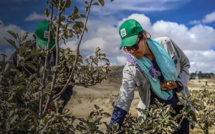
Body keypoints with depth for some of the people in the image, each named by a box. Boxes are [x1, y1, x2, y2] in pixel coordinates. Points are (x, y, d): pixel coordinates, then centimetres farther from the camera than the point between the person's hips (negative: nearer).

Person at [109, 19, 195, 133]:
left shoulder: (166, 44, -13)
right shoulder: (131, 68, -18)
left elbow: (185, 64, 5)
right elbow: (123, 102, -22)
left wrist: (178, 84, -13)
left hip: (180, 107, 2)